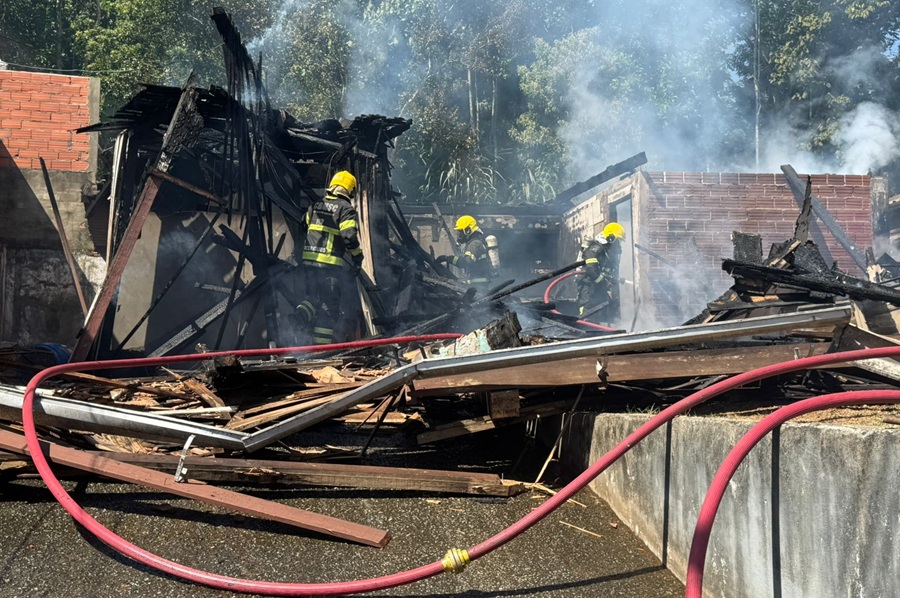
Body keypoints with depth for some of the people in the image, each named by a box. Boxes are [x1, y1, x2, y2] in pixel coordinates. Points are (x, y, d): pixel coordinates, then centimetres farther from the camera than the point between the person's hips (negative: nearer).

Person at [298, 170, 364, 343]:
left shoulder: (315, 207, 13)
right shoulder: (345, 209, -8)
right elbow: (350, 236, -17)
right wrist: (358, 256, -2)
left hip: (310, 259, 6)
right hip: (331, 263, -6)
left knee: (316, 296, 22)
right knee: (329, 305, 1)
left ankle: (303, 312, -7)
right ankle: (322, 342, 1)